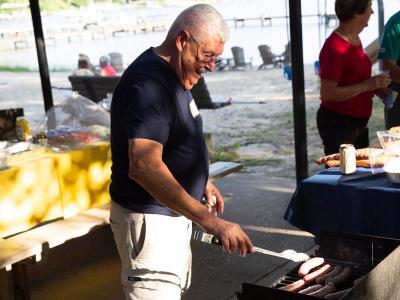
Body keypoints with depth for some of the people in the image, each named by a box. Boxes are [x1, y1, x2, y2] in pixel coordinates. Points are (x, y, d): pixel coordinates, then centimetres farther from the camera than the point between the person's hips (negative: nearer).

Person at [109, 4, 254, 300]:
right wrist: (210, 221, -39)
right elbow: (144, 166, -37)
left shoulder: (172, 75, 7)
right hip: (149, 219, -10)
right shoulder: (149, 83, -25)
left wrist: (202, 182, 17)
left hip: (172, 212, 10)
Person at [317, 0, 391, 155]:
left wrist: (375, 87, 6)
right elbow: (327, 94, -24)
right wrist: (366, 85, -23)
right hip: (338, 124, -9)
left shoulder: (354, 40, 8)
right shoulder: (335, 48, -21)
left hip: (358, 122, 9)